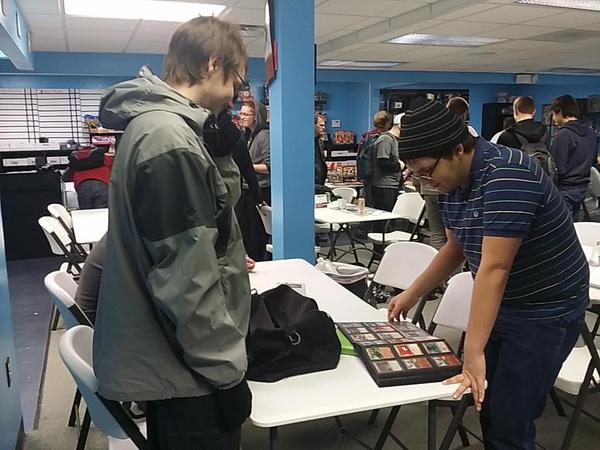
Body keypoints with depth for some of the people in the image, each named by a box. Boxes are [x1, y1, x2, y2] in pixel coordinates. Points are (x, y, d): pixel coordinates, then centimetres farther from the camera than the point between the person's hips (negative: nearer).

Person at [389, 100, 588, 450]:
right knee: (487, 406, 15)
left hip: (545, 312, -8)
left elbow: (494, 268, -32)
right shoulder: (454, 181, 0)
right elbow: (455, 247, 13)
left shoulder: (506, 176, -28)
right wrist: (412, 294, 10)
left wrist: (473, 352, -32)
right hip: (499, 304, 8)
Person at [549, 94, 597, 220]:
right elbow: (593, 159, 17)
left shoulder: (563, 135, -18)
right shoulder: (590, 132, 8)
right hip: (582, 188, 8)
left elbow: (557, 167, -20)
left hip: (565, 190, -8)